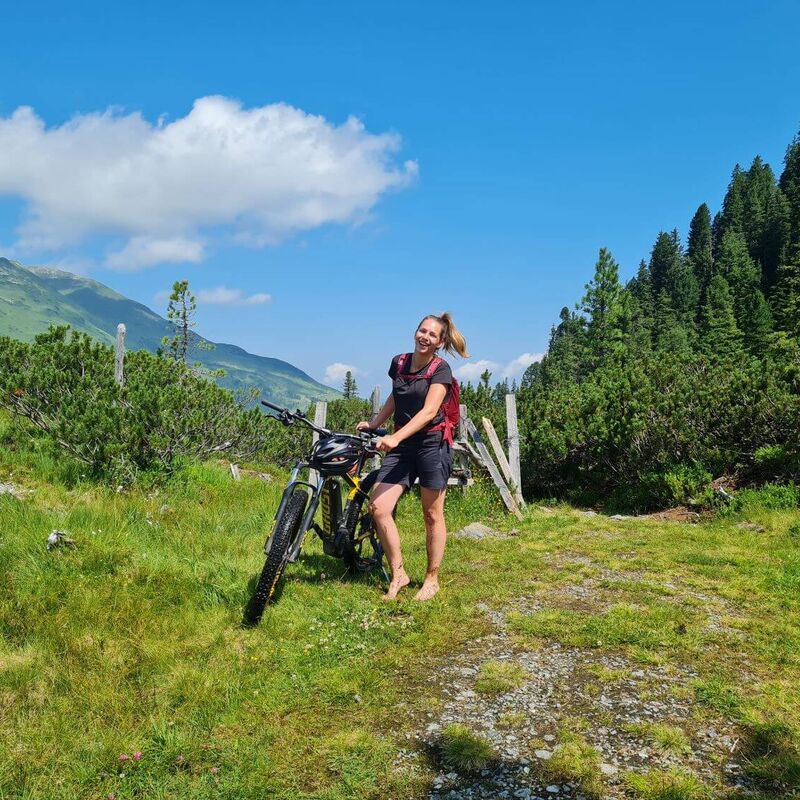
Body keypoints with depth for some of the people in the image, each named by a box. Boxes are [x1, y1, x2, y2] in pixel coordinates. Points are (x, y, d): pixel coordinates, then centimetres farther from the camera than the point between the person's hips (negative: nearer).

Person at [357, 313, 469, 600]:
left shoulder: (440, 369, -8)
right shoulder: (399, 362, 7)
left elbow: (429, 411, -20)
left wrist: (395, 438, -31)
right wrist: (373, 424, 19)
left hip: (432, 444, -5)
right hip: (401, 446, 5)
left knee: (432, 515, 4)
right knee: (378, 507, -8)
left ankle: (432, 579, 19)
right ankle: (398, 574, 6)